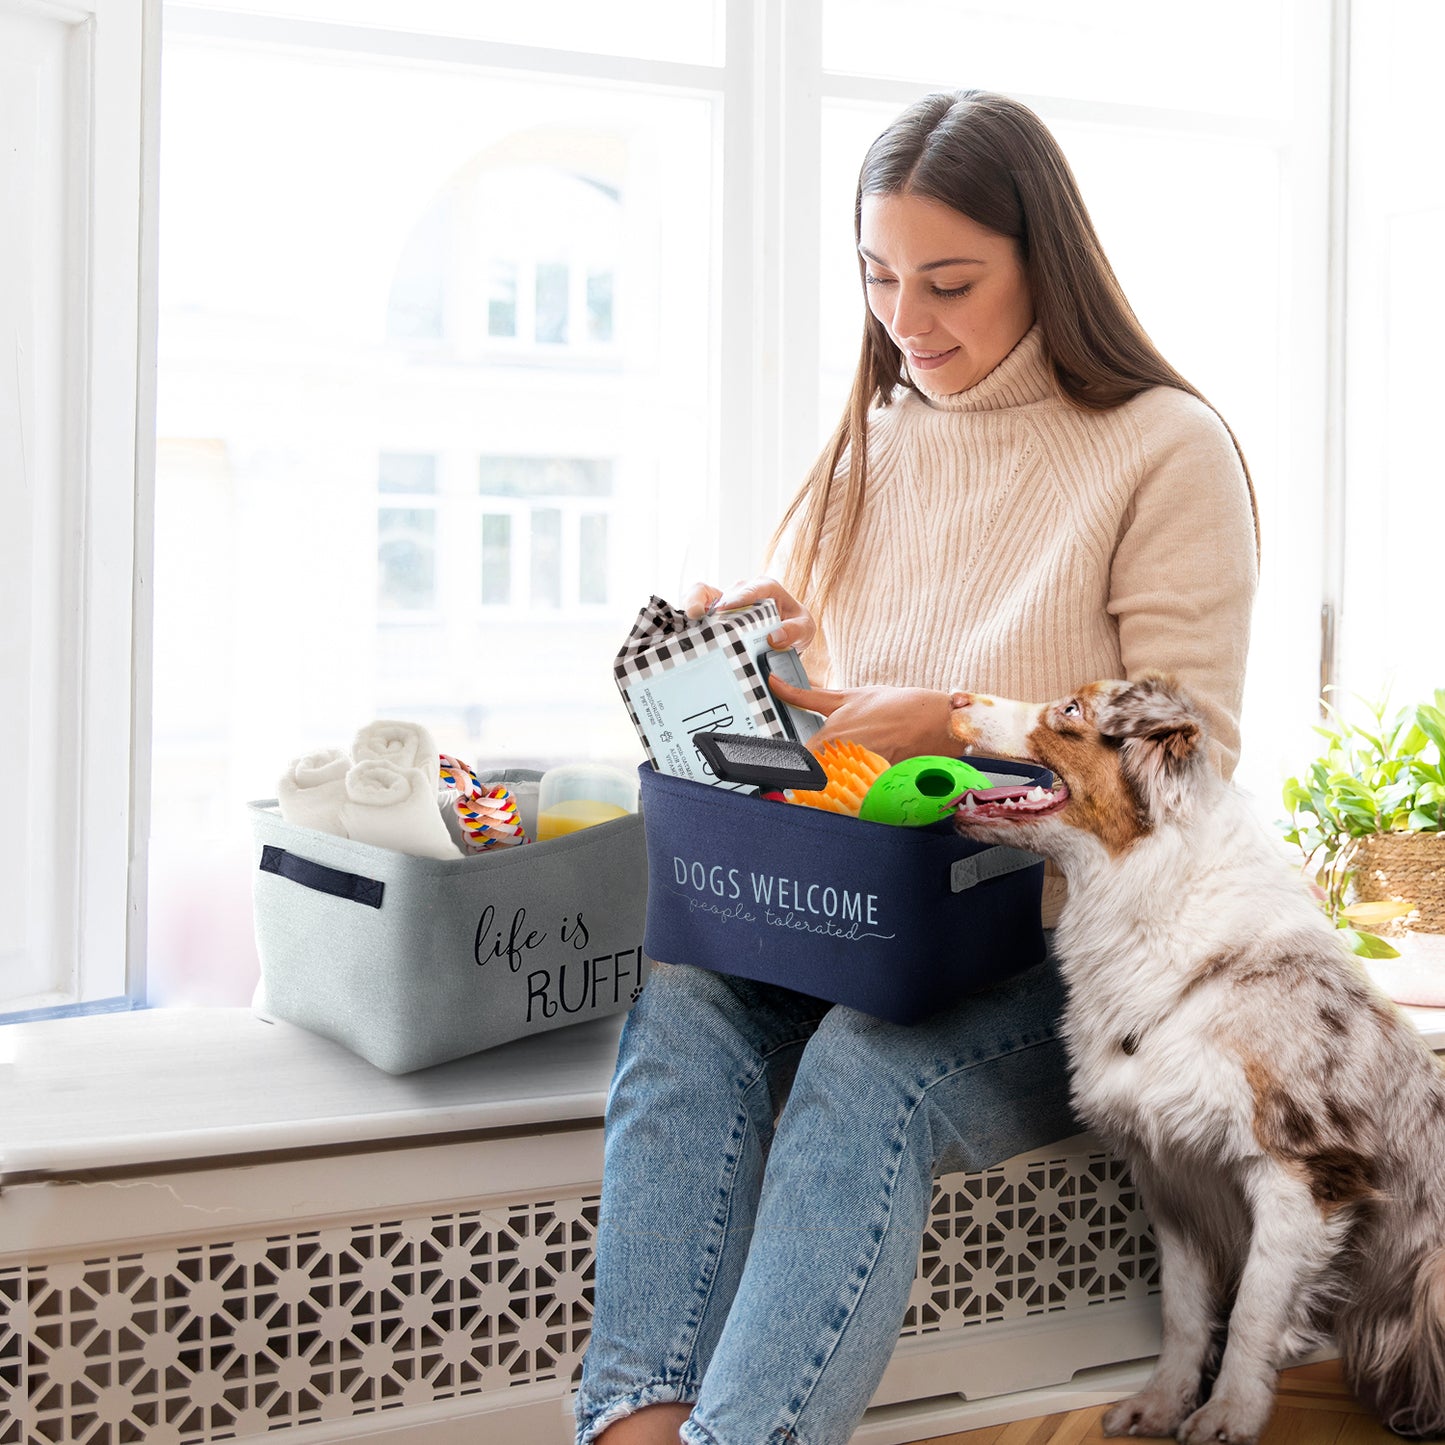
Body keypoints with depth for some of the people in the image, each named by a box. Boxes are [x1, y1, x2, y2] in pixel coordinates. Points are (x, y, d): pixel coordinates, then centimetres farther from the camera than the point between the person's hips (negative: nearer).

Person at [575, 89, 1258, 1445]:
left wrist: (959, 725, -19)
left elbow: (1190, 758, -7)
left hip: (1066, 944, -4)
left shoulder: (1166, 447, -1)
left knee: (865, 1067, -34)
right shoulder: (867, 446, 15)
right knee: (684, 999, -27)